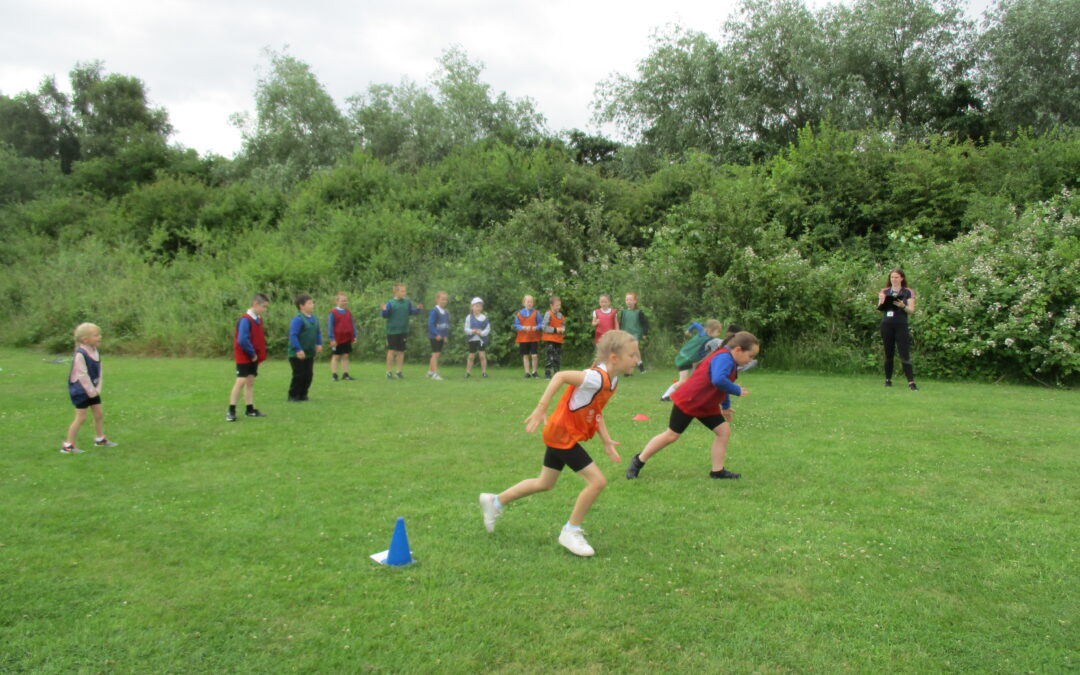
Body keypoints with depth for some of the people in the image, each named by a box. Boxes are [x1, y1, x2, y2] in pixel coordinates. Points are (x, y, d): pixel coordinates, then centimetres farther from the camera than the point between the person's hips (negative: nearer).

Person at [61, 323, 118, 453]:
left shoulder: (95, 352, 3)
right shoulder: (80, 354, -23)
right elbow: (82, 375, -22)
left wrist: (97, 388, -2)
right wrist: (91, 391, -17)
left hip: (93, 390, 8)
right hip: (81, 391, -8)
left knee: (99, 414, 13)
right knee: (80, 418, -6)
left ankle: (100, 439, 30)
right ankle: (68, 445, 4)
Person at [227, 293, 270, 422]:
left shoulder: (258, 319, 7)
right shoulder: (245, 320, -20)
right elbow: (242, 341, -25)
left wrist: (259, 355, 3)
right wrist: (252, 354, -16)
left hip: (254, 357, 8)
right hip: (244, 357, -8)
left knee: (250, 382, 11)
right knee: (241, 381, -8)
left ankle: (250, 409, 17)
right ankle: (231, 410, -2)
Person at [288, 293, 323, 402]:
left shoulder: (314, 319, 7)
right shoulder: (298, 319, -18)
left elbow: (318, 332, 19)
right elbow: (293, 335, -22)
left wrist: (319, 344, 6)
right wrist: (298, 350, -25)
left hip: (310, 354, 7)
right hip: (297, 355, -7)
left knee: (309, 375, 10)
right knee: (299, 375, -3)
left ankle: (303, 395, 23)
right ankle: (292, 396, 11)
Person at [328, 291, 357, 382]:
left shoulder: (348, 313, 8)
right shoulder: (333, 313, -7)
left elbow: (352, 325, 13)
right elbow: (330, 326, -8)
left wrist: (354, 336, 9)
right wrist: (332, 338, -13)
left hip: (347, 339, 5)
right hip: (337, 340, -5)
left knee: (345, 356, 9)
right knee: (335, 357, 3)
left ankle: (345, 374, 15)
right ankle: (334, 375, 7)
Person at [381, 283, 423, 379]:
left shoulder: (407, 302, 4)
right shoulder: (390, 303, -8)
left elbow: (411, 311, 11)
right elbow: (385, 316, -9)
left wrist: (417, 309, -7)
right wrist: (384, 310, -29)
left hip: (403, 331, 4)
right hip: (392, 331, -4)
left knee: (401, 351, 8)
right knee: (391, 351, -4)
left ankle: (399, 371, 19)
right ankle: (389, 372, 6)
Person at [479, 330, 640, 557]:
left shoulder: (611, 380, 3)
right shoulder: (598, 377, -27)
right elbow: (561, 376, -31)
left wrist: (606, 441, 6)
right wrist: (541, 409, -33)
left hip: (562, 434, 10)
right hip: (563, 435, -10)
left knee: (545, 483, 22)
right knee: (597, 481, -13)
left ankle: (495, 502, 37)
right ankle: (571, 531, 5)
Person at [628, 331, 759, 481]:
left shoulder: (728, 359, 7)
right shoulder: (724, 358, -26)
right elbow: (718, 380, -44)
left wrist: (725, 406, 24)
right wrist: (738, 391, -30)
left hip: (706, 405, 10)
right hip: (688, 401, -10)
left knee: (724, 431, 1)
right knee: (671, 435, -1)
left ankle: (717, 471, 7)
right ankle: (639, 461, 14)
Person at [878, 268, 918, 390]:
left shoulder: (908, 292, 4)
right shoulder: (884, 291, 11)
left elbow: (911, 310, -1)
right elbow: (880, 309, 8)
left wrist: (903, 306, -20)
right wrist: (881, 302, -13)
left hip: (901, 325, -2)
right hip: (886, 325, 2)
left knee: (905, 354, -8)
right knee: (888, 354, 8)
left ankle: (911, 382, -11)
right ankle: (888, 379, 17)